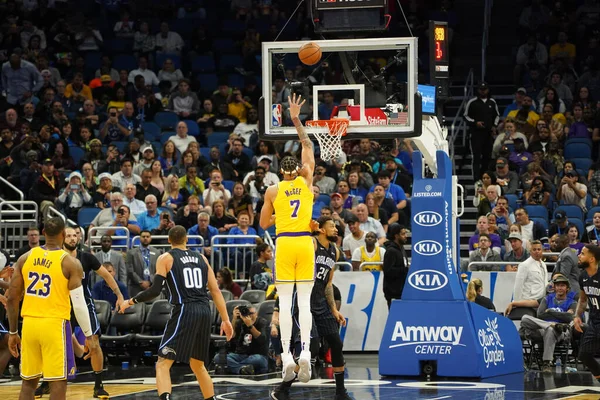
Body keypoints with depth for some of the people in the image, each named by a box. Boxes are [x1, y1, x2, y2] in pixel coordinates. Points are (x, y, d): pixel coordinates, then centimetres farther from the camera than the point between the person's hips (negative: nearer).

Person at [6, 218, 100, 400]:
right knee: (58, 380, 0)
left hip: (29, 323, 4)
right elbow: (79, 303, -10)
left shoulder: (25, 258, 5)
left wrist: (12, 332, 15)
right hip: (55, 324, -4)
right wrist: (89, 336, -2)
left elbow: (12, 299, 6)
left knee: (28, 381, 12)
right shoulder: (70, 262, -7)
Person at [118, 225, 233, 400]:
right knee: (198, 365, 22)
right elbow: (215, 291, 13)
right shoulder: (201, 258, 17)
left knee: (163, 364, -6)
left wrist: (130, 302, 8)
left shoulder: (166, 258, 4)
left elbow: (155, 290, -6)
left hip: (184, 311, -5)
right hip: (204, 312, 5)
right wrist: (225, 320, 14)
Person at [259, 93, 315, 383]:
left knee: (285, 302, -1)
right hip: (305, 243, 1)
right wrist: (296, 120, 16)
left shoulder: (272, 191, 2)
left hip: (284, 244, -1)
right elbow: (308, 146, 14)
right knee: (304, 301, 1)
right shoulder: (306, 180, 4)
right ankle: (305, 352, -11)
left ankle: (287, 355, -8)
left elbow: (263, 223, 10)